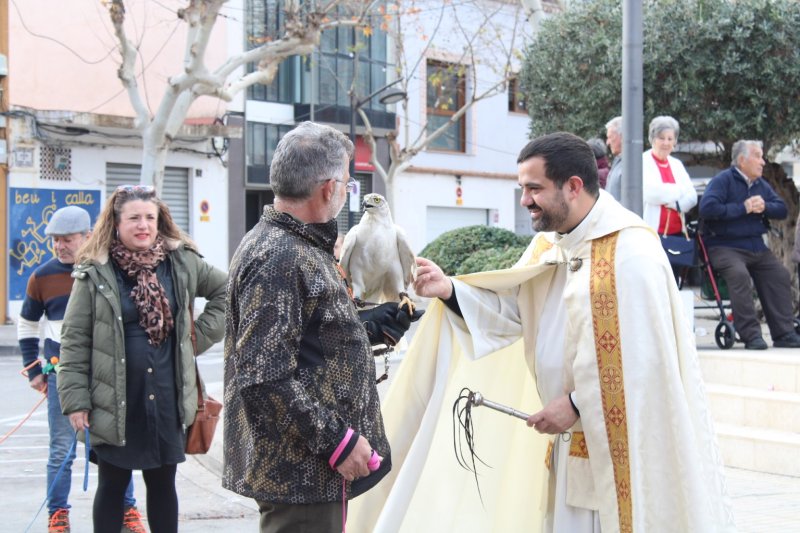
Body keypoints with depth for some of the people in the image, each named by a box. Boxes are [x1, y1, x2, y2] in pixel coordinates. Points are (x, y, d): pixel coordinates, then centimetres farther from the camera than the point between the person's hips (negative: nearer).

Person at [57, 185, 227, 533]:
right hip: (114, 402, -3)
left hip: (168, 397, 3)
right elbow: (75, 341, -4)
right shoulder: (95, 272, -6)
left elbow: (226, 291, 15)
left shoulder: (181, 262, 3)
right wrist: (76, 400, -8)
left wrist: (201, 335, 5)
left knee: (163, 484, 13)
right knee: (112, 486, 9)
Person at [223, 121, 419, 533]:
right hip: (300, 471, -10)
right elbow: (265, 379, -25)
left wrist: (388, 318, 27)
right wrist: (337, 441, -21)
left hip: (309, 466, 10)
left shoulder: (302, 247, 13)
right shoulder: (277, 259, -20)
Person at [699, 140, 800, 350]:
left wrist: (764, 206, -9)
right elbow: (707, 208, -22)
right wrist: (743, 208, -15)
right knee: (739, 274, -32)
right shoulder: (723, 180, -6)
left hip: (756, 246, 8)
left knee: (780, 275, -8)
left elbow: (782, 209, 14)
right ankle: (751, 335, -30)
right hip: (724, 246, -7)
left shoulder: (762, 185, 18)